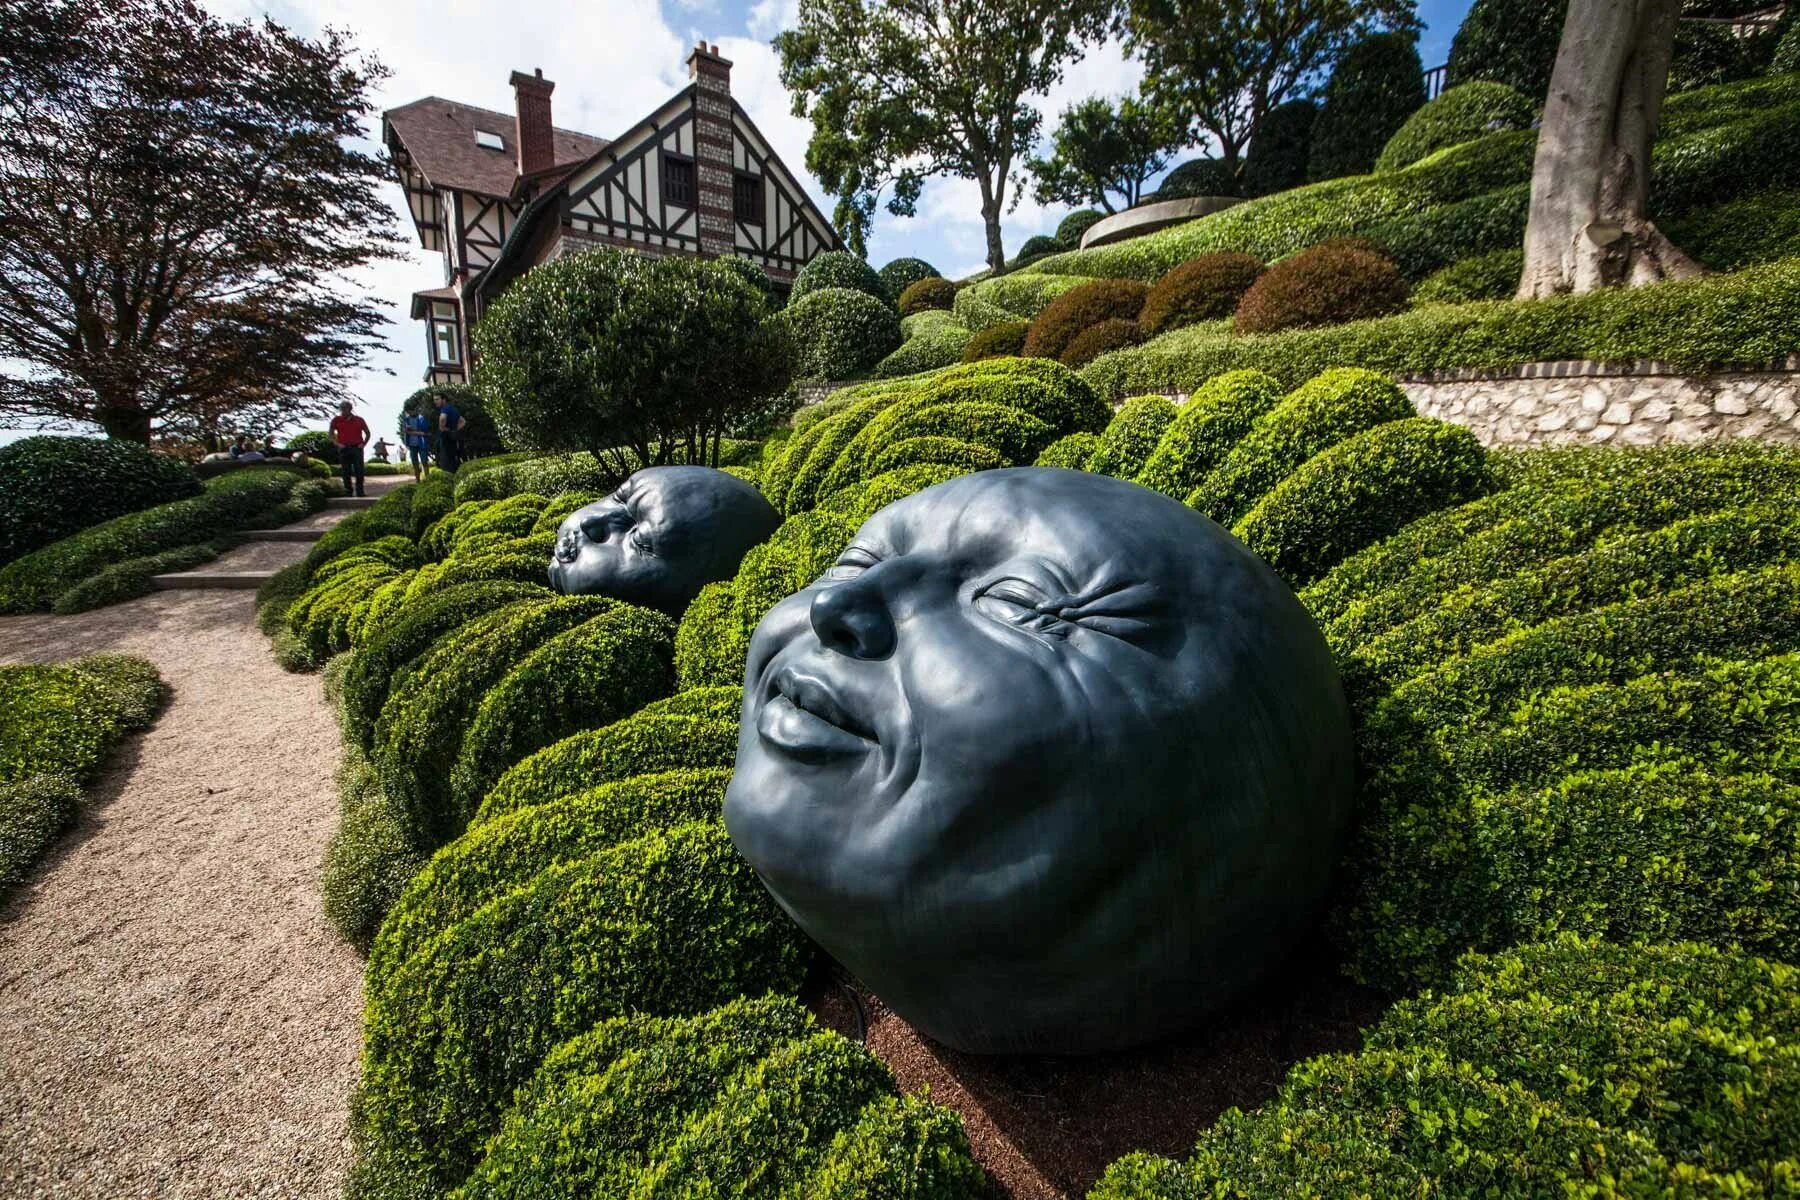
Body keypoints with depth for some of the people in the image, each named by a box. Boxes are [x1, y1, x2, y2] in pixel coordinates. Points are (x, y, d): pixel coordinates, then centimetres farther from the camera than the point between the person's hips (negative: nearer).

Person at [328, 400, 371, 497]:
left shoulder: (359, 420, 9)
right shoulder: (336, 420, 9)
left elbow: (367, 433, 17)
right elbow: (331, 433, 13)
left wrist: (363, 443, 3)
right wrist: (337, 443, -1)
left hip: (357, 448, -1)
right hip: (343, 448, 1)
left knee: (359, 470, -5)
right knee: (346, 471, 1)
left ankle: (360, 492, 0)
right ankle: (348, 491, 6)